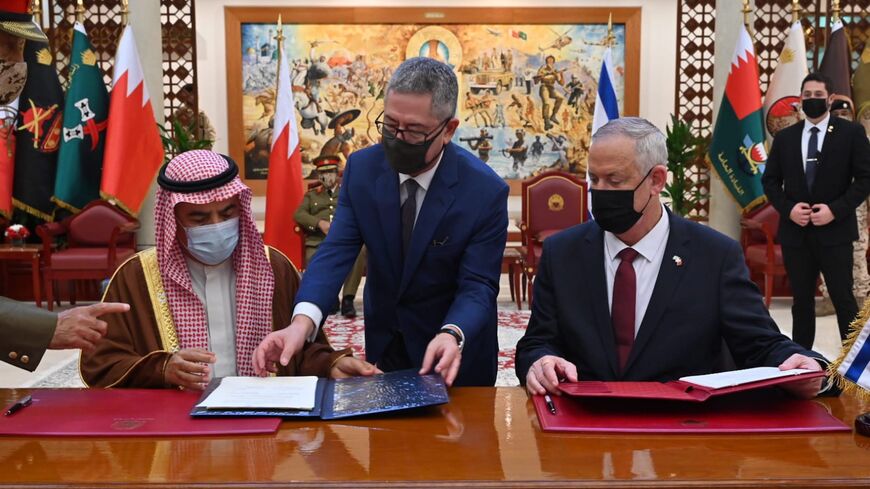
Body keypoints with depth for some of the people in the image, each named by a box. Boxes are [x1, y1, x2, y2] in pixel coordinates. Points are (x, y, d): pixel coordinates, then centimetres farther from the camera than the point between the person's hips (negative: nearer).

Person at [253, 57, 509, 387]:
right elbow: (337, 251, -19)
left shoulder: (486, 191, -22)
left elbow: (478, 284, -21)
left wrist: (452, 335, -43)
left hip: (454, 348, -3)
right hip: (384, 343, 3)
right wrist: (302, 321, -37)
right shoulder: (362, 167, -13)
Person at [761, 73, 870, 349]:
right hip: (795, 232, 3)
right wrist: (788, 209, -7)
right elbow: (770, 181, 10)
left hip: (835, 231, -3)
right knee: (802, 301, 9)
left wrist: (836, 209, -15)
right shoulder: (784, 137, 9)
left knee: (843, 300, -2)